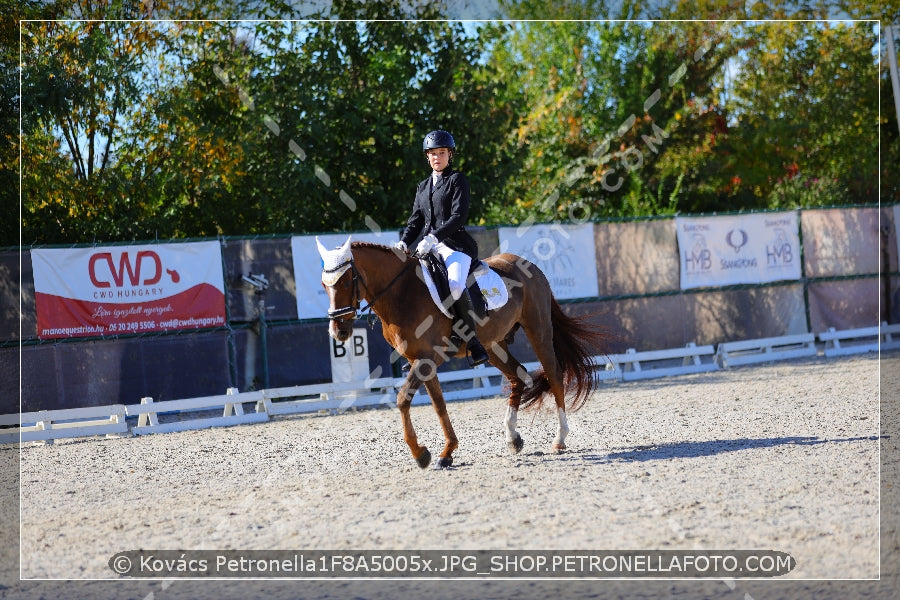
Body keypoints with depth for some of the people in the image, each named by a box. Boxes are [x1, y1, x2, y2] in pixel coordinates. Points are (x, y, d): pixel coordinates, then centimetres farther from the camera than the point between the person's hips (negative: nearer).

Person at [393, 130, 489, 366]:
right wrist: (403, 242, -1)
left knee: (455, 285, -33)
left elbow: (458, 216, -10)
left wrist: (434, 237, -22)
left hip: (456, 244, -7)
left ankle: (474, 343, -24)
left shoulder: (457, 180, 1)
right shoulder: (423, 187, 21)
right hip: (430, 248, 7)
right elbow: (416, 220, 18)